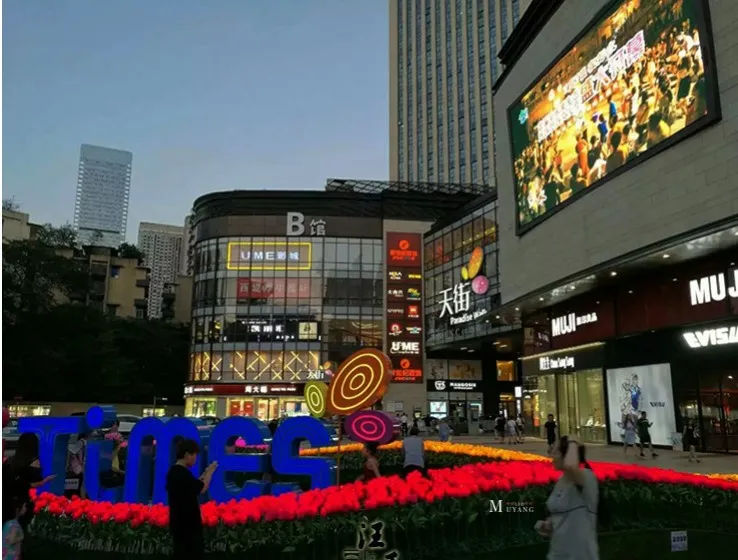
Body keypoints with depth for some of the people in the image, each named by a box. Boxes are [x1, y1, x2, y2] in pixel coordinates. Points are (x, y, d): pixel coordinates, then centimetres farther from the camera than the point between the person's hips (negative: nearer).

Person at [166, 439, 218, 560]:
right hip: (187, 524, -10)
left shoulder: (174, 471, 9)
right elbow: (202, 489, -22)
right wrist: (210, 472, -10)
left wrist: (205, 474, 10)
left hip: (180, 522, 10)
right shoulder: (182, 473, -22)